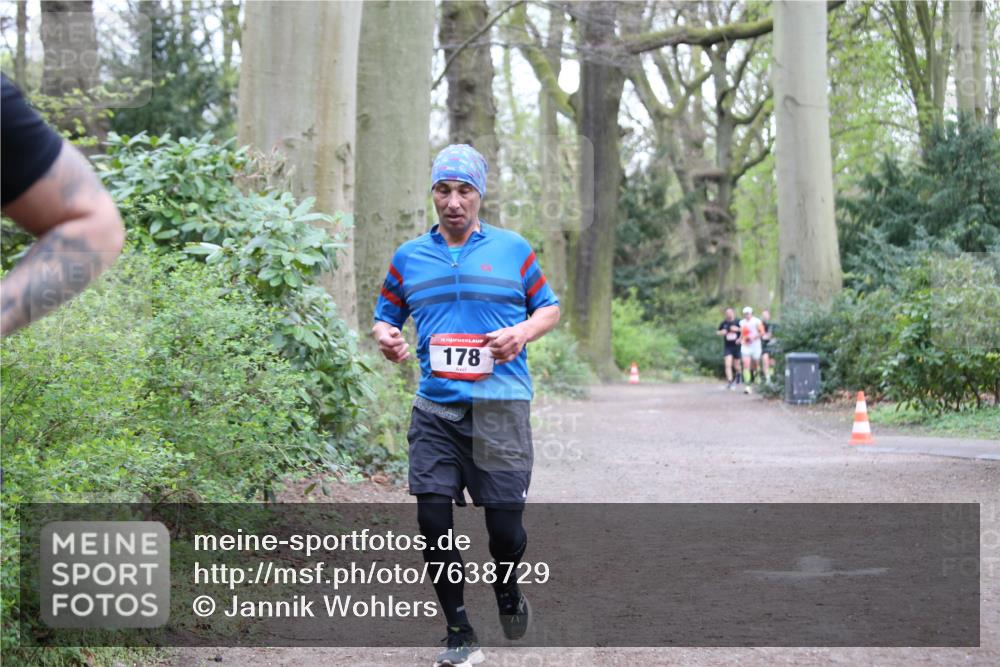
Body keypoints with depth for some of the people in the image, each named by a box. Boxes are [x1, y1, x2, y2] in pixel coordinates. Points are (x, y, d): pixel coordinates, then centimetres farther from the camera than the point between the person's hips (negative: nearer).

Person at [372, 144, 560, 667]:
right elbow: (385, 315, 18)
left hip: (501, 406, -2)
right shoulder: (408, 257, 12)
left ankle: (507, 587, 33)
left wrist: (523, 332, -9)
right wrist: (385, 336, -6)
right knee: (433, 521, -5)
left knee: (504, 522, -2)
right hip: (435, 408, 2)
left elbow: (549, 307, 13)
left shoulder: (512, 249, 7)